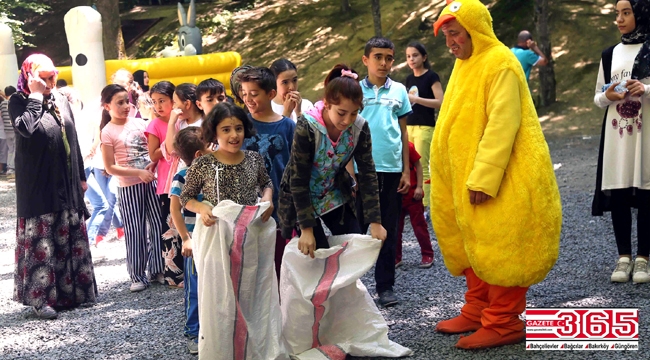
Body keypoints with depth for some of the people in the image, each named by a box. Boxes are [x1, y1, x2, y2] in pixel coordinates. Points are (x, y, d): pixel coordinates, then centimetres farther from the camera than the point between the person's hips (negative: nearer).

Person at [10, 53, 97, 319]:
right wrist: (35, 96, -19)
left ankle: (72, 292, 23)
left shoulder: (61, 101, 11)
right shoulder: (18, 102, -6)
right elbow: (26, 128, -27)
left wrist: (81, 176, 16)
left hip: (67, 185, 6)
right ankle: (41, 298, 2)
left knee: (72, 239, 12)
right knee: (41, 242, -4)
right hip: (38, 186, -6)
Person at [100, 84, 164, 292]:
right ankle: (137, 275, 11)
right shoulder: (108, 132, -6)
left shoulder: (139, 123, 6)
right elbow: (110, 168, -9)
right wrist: (139, 173, -15)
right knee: (135, 230, 1)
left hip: (151, 181, 4)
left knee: (158, 224, 7)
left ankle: (157, 269, 19)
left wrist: (153, 163, -5)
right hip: (129, 186, -4)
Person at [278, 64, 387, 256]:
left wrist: (375, 221, -14)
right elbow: (298, 180, -25)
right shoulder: (307, 127, -29)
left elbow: (368, 174, -10)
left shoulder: (360, 128, -17)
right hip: (301, 198, -4)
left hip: (334, 195, 4)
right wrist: (306, 229, -26)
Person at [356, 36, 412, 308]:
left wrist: (406, 171, 6)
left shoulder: (399, 91, 7)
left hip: (391, 169, 2)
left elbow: (403, 132, 10)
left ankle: (385, 285, 16)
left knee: (388, 229, 8)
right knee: (357, 227, 5)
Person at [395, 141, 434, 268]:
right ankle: (396, 257, 16)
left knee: (419, 225, 6)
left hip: (412, 194, -3)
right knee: (395, 226, 7)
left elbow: (418, 166, -5)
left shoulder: (408, 146, -12)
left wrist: (419, 187, -9)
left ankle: (427, 255, 15)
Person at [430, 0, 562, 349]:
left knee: (500, 249, -3)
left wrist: (483, 177, -25)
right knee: (475, 245, 15)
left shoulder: (499, 63, -15)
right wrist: (470, 177, 17)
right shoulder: (466, 65, 14)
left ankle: (503, 324, 6)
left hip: (502, 181, -9)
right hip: (468, 177, 9)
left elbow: (502, 124, -22)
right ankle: (477, 312, 25)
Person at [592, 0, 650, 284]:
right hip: (616, 136, 3)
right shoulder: (610, 54, 12)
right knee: (617, 196, 2)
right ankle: (624, 257, 12)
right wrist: (607, 96, -7)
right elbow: (597, 98, 15)